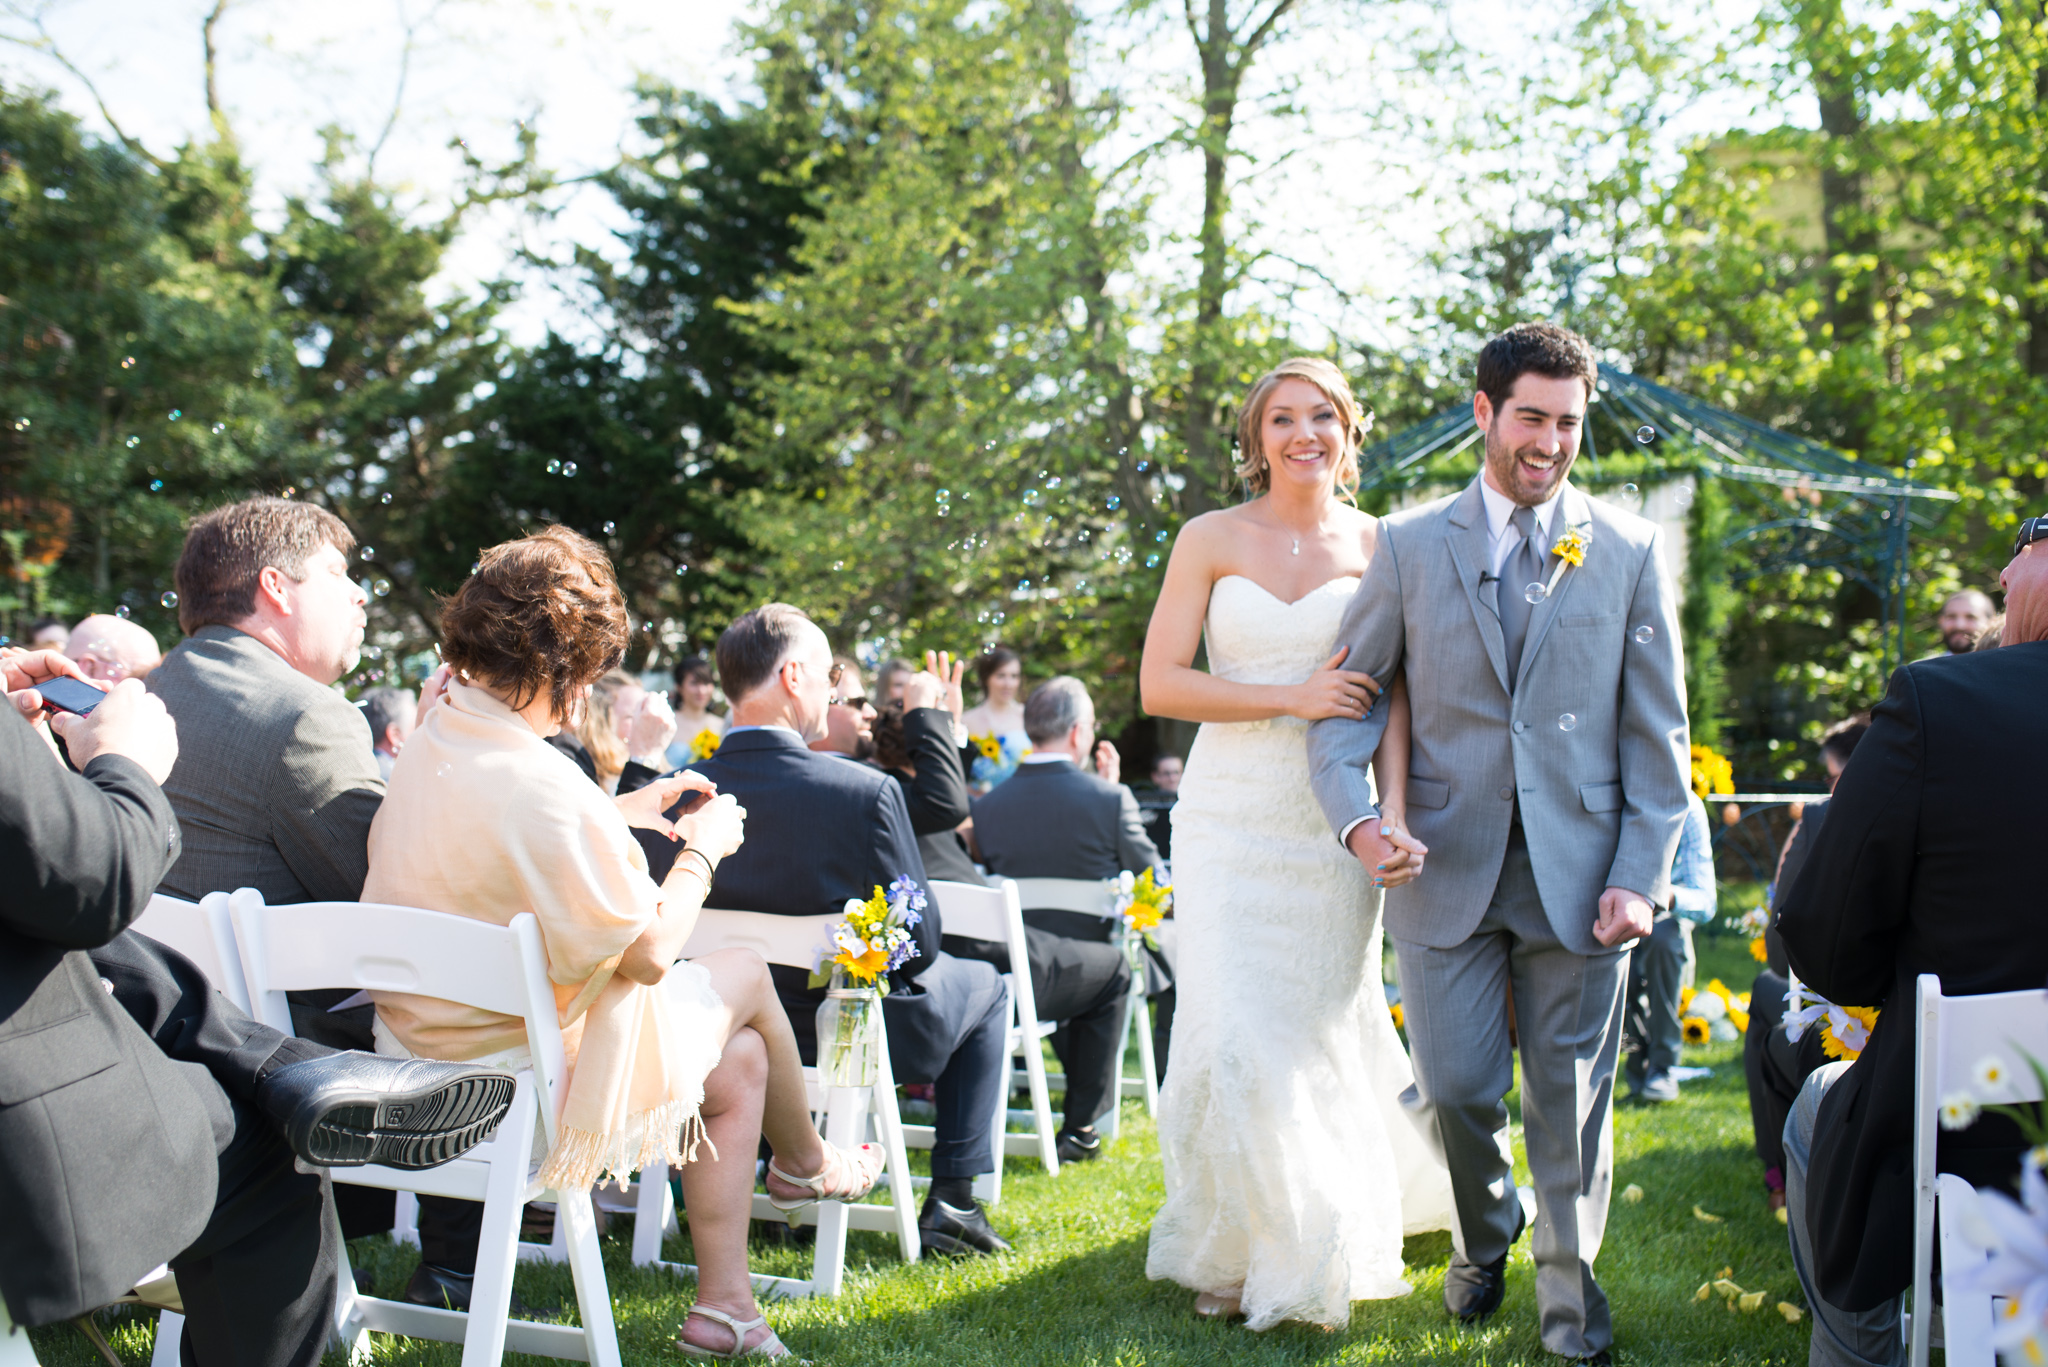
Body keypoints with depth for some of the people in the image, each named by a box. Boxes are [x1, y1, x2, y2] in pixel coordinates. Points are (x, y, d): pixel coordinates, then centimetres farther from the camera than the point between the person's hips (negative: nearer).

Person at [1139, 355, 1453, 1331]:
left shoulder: (1375, 546, 4)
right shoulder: (1211, 541, 2)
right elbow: (1160, 684, -4)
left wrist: (1394, 812, -15)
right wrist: (1293, 698, -12)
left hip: (1331, 822, 1)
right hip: (1229, 817, -1)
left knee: (1323, 1030, 6)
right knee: (1232, 1034, -5)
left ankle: (1317, 1257, 27)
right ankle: (1230, 1249, 15)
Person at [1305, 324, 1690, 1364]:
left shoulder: (1630, 552, 4)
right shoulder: (1410, 546, 4)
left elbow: (1656, 731, 4)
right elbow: (1348, 692, 6)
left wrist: (1642, 876, -4)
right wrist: (1356, 815, -12)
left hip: (1579, 873, 0)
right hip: (1446, 866, 0)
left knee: (1571, 1099, 7)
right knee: (1454, 1090, 1)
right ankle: (1483, 1240, 31)